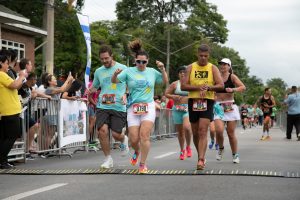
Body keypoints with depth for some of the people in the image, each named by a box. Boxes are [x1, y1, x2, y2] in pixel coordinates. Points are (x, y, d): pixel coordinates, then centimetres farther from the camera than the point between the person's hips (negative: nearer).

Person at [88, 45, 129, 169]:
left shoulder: (122, 68, 2)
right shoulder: (98, 71, 12)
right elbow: (94, 87, 25)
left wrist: (125, 95, -8)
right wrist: (90, 90, 1)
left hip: (119, 106, -2)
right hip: (102, 106, 2)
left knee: (116, 134, -7)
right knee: (102, 130, -16)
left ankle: (124, 140, 33)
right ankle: (108, 159, 2)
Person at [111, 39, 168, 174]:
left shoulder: (152, 72, 8)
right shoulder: (129, 71, 2)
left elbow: (165, 81, 18)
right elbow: (114, 81, -3)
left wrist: (162, 69, 2)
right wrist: (115, 74, -25)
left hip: (148, 107, 0)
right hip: (133, 107, 0)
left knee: (144, 135, -15)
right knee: (134, 139, -3)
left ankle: (142, 164, -4)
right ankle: (137, 152, 33)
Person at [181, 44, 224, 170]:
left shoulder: (213, 68, 4)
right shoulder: (191, 68, 6)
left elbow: (221, 85, -5)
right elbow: (183, 86, -2)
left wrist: (208, 87, -21)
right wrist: (198, 87, -15)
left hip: (207, 102, -2)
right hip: (193, 101, 3)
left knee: (203, 131, -15)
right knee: (195, 133, 11)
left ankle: (201, 160, -20)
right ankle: (201, 156, 29)